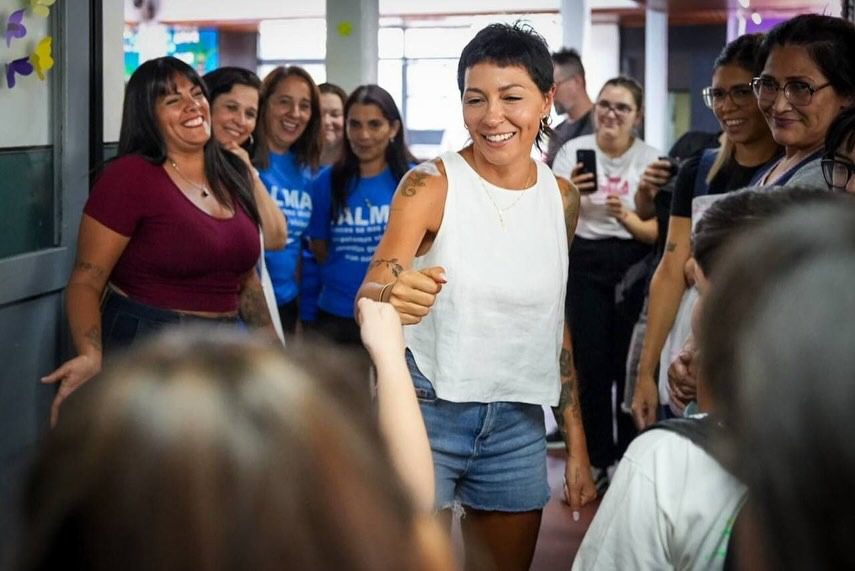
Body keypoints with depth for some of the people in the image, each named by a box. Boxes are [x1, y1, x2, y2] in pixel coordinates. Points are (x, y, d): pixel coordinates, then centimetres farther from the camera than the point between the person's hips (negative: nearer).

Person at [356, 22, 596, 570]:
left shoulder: (562, 197, 3)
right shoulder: (430, 185, -11)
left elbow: (554, 321, 12)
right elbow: (370, 292, -22)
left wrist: (577, 445, 12)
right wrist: (391, 297, -46)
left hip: (519, 422, 4)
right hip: (425, 411, -4)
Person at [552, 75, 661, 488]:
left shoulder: (650, 159, 0)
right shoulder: (573, 151, -1)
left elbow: (655, 232, -1)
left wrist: (626, 216, -21)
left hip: (634, 270, 0)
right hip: (585, 265, 0)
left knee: (630, 365, 1)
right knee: (590, 365, -4)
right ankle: (594, 461, 9)